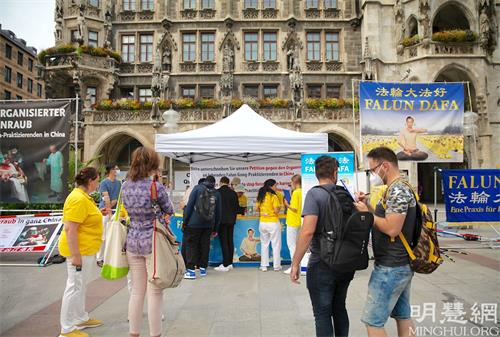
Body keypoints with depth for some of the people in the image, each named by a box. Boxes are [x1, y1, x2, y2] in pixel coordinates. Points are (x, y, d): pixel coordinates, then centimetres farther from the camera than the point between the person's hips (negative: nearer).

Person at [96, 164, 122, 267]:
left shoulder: (118, 183, 11)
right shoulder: (104, 182, -7)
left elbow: (118, 197, 5)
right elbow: (106, 198, -14)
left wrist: (111, 205, -11)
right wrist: (109, 212, -19)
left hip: (114, 211, 6)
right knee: (103, 237, -1)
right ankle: (100, 258, 8)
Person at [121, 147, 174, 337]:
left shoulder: (125, 186, 2)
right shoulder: (156, 186, -16)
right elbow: (169, 211, -1)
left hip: (132, 241, 6)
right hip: (153, 241, -6)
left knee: (137, 291, 16)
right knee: (155, 292, 5)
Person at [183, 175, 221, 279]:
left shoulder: (197, 188, 2)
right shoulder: (216, 193, 10)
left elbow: (190, 204, -6)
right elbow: (218, 212, 12)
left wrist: (185, 220, -3)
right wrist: (215, 229, 19)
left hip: (194, 223, -3)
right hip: (208, 225, 3)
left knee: (191, 245, 2)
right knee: (205, 246, 13)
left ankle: (191, 270, -2)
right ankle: (203, 268, 20)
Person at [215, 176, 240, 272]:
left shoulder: (218, 192, -8)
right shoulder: (233, 193, 5)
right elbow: (237, 207, 9)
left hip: (222, 220, -5)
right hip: (231, 220, 5)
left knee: (224, 242, -3)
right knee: (230, 241, 10)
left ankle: (225, 265, -3)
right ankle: (230, 263, 16)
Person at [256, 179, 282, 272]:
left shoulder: (260, 196, 4)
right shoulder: (273, 196, -13)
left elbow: (257, 209, 8)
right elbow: (276, 211, -17)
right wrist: (279, 207, 3)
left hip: (262, 223, 5)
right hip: (273, 222, -5)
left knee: (264, 244, 14)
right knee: (276, 245, 7)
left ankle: (264, 266, 17)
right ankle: (276, 266, 13)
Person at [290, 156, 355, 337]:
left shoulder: (314, 194, -15)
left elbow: (308, 231, -25)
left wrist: (295, 264, -19)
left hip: (322, 265, -6)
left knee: (322, 314, 8)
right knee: (339, 308, 22)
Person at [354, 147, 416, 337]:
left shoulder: (397, 190, -20)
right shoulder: (402, 188, 13)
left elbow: (392, 228, -26)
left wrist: (367, 213, -15)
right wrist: (368, 206, 4)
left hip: (390, 267, -10)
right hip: (403, 264, 10)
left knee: (372, 321, -1)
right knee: (403, 316, 18)